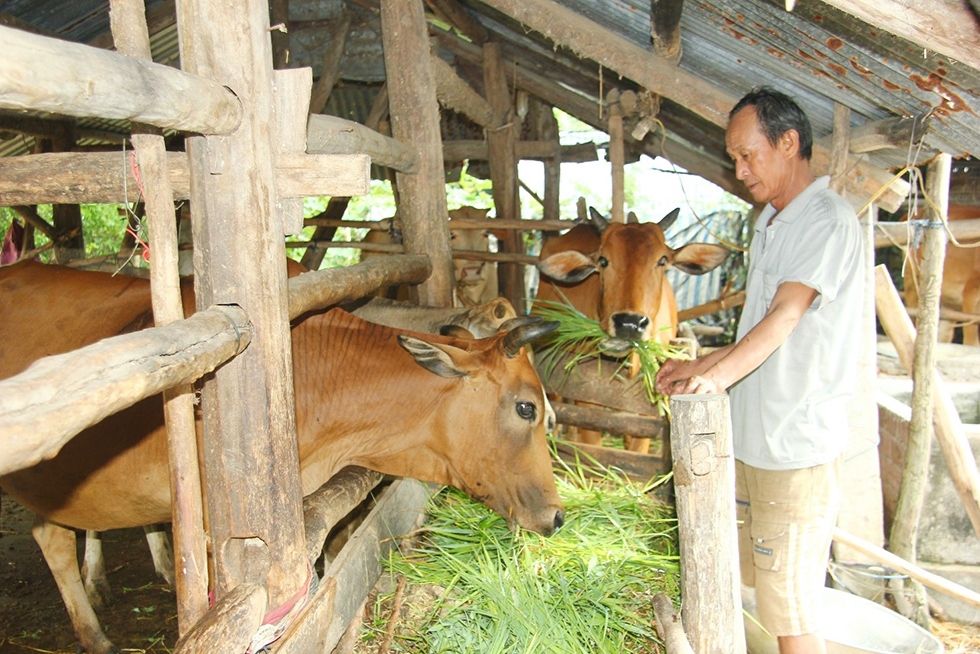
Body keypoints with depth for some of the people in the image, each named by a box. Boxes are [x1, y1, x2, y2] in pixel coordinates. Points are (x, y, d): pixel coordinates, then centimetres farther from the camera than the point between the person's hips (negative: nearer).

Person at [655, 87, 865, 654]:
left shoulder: (828, 220, -12)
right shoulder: (770, 221, 16)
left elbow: (786, 316, -26)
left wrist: (719, 374, -38)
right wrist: (703, 366, 16)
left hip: (800, 448, -9)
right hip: (753, 438, 9)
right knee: (766, 586, 19)